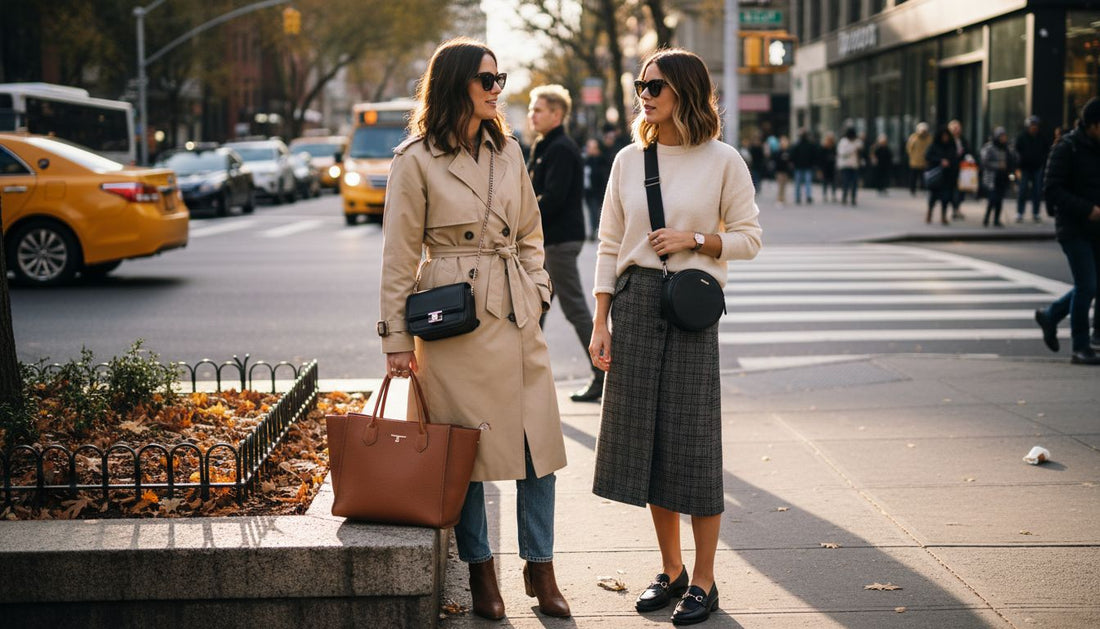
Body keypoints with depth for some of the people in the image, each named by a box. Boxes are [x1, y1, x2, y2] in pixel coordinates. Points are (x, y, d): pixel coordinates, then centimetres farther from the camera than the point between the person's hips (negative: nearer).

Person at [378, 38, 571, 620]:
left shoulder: (508, 152, 10)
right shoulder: (416, 160, -5)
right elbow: (398, 256, -4)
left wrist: (537, 287, 6)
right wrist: (396, 338, -5)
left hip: (517, 314, 5)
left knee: (538, 441, 3)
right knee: (466, 447, 4)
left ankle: (540, 568, 16)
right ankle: (481, 572, 18)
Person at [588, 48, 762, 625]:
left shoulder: (723, 161, -3)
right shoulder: (629, 160, 7)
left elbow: (748, 238, 3)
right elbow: (609, 245, 9)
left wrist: (695, 239, -14)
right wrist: (601, 322, 4)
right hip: (635, 302, 4)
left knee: (694, 441, -1)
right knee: (645, 436, 7)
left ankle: (704, 582, 11)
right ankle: (671, 570, 22)